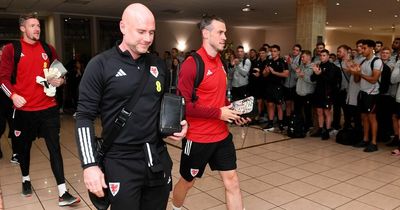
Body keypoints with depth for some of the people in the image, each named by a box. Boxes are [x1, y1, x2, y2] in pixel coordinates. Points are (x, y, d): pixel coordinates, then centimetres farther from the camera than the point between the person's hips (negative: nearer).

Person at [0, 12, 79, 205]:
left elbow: (59, 72, 17)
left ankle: (62, 193, -1)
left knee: (54, 148, -3)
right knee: (24, 146, 16)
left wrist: (59, 80, -5)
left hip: (48, 108, 1)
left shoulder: (48, 49, 7)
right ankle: (26, 179, 42)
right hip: (24, 109, -1)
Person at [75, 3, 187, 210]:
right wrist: (90, 165, -14)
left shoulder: (158, 64, 7)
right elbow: (85, 117, -8)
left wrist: (178, 124, 0)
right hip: (121, 163, -4)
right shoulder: (101, 65, -7)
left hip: (158, 159, 5)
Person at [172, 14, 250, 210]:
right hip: (198, 138, -6)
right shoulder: (191, 64, -18)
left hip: (222, 135, 7)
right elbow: (183, 105, -21)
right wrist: (218, 113, -20)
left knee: (232, 181, 7)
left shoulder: (220, 62, 8)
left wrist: (232, 110, 2)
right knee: (187, 182, 15)